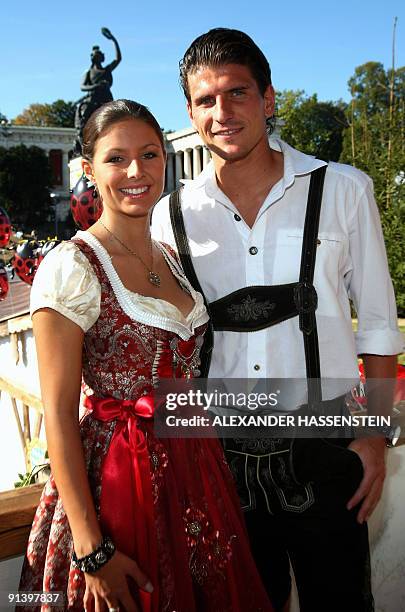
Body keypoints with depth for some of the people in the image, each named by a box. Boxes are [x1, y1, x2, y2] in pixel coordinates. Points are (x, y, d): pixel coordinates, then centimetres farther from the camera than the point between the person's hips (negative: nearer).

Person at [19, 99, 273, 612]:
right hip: (121, 478, -7)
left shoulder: (172, 257, 6)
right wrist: (90, 548, -16)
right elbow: (59, 416, -16)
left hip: (198, 468, 7)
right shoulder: (69, 267, -16)